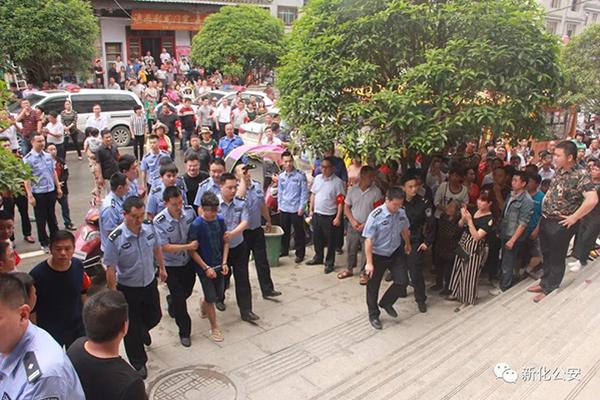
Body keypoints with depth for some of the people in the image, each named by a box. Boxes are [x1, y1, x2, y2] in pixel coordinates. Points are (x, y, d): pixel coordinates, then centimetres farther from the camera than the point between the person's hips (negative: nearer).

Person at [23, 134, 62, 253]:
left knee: (52, 216, 18)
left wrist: (58, 187, 11)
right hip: (38, 193, -4)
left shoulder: (48, 156, 3)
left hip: (51, 191, 4)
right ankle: (44, 243, 21)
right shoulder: (27, 159, -12)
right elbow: (26, 178, -13)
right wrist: (30, 195, -15)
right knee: (41, 219, 8)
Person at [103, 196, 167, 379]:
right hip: (128, 289, -4)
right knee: (132, 328, 11)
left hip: (149, 283, 5)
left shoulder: (149, 227, -13)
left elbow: (157, 248, 6)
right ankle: (138, 363, 33)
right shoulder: (115, 239, -27)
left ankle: (143, 330, 59)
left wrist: (162, 268, 16)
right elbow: (110, 269, -19)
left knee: (155, 316, 23)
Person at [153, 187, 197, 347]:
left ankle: (171, 301, 58)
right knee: (179, 299, 4)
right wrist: (188, 246, -25)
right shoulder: (159, 222, -26)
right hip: (171, 265, -4)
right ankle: (185, 332, 24)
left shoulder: (189, 211, -15)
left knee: (187, 291, 23)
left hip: (188, 261, 4)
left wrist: (197, 245, -6)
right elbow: (165, 247, -24)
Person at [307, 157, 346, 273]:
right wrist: (311, 210, 11)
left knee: (330, 241, 5)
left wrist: (338, 217, -17)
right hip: (316, 214, 5)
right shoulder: (317, 178, 5)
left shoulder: (338, 182, -12)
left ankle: (329, 263, 18)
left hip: (329, 216, -5)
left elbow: (341, 201, -14)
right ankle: (318, 257, 37)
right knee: (317, 238, 19)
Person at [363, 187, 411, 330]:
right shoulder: (376, 216, -25)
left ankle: (386, 303, 30)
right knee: (373, 286, 8)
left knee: (401, 280, 3)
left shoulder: (401, 213, -9)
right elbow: (368, 240, -22)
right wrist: (369, 263, -21)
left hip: (395, 253, 4)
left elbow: (405, 230, 11)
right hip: (378, 255, -4)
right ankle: (373, 315, 29)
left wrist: (407, 244, 28)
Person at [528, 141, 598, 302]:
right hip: (545, 220, 8)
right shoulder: (559, 170, 4)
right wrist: (545, 210, 12)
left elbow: (592, 199, -32)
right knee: (546, 254, 21)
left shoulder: (580, 175, -21)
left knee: (556, 258, 9)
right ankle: (545, 282, 39)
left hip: (560, 224, -8)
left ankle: (550, 289, 24)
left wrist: (574, 217, -24)